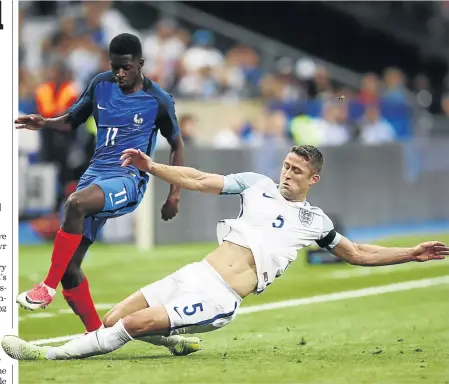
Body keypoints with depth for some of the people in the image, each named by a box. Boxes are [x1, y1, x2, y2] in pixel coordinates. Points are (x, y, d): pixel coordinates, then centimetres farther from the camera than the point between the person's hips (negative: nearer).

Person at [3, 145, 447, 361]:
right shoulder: (258, 185, 15)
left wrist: (411, 253, 11)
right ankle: (177, 341, 17)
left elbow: (358, 253, 21)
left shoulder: (315, 221, 10)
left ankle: (49, 354, -18)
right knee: (113, 319, -5)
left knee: (134, 324, -22)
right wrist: (152, 166, 2)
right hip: (194, 274, 4)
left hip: (220, 300, -4)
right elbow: (198, 180, 13)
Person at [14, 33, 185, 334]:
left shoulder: (158, 101, -3)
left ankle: (48, 288, -29)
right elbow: (72, 121, 17)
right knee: (69, 267, -4)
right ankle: (95, 334, 9)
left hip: (129, 179, -5)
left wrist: (175, 194, 5)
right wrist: (44, 123, -5)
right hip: (96, 173, 5)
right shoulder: (101, 85, 7)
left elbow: (177, 144, 10)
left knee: (75, 203, -37)